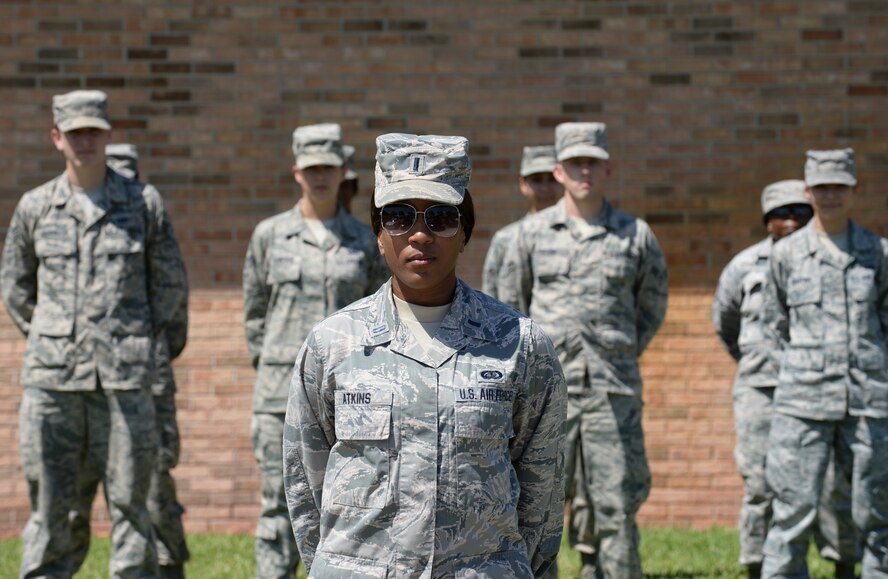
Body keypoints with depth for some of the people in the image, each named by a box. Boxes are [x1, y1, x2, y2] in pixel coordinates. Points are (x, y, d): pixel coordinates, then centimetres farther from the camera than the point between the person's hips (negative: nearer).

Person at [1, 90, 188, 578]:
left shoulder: (144, 202, 4)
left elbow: (172, 283, 11)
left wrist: (139, 338, 7)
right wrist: (45, 339, 11)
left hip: (124, 377, -1)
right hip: (52, 378, 1)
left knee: (129, 501, 1)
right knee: (48, 505, 3)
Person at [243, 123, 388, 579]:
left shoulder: (364, 240, 5)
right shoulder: (270, 234, 3)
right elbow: (255, 312, 11)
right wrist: (270, 372, 9)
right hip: (284, 389, -1)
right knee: (281, 503, -1)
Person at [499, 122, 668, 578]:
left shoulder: (636, 235, 4)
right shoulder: (534, 232, 6)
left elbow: (652, 307, 17)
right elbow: (510, 303, 16)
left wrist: (622, 357, 10)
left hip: (612, 392, 0)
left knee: (615, 506, 0)